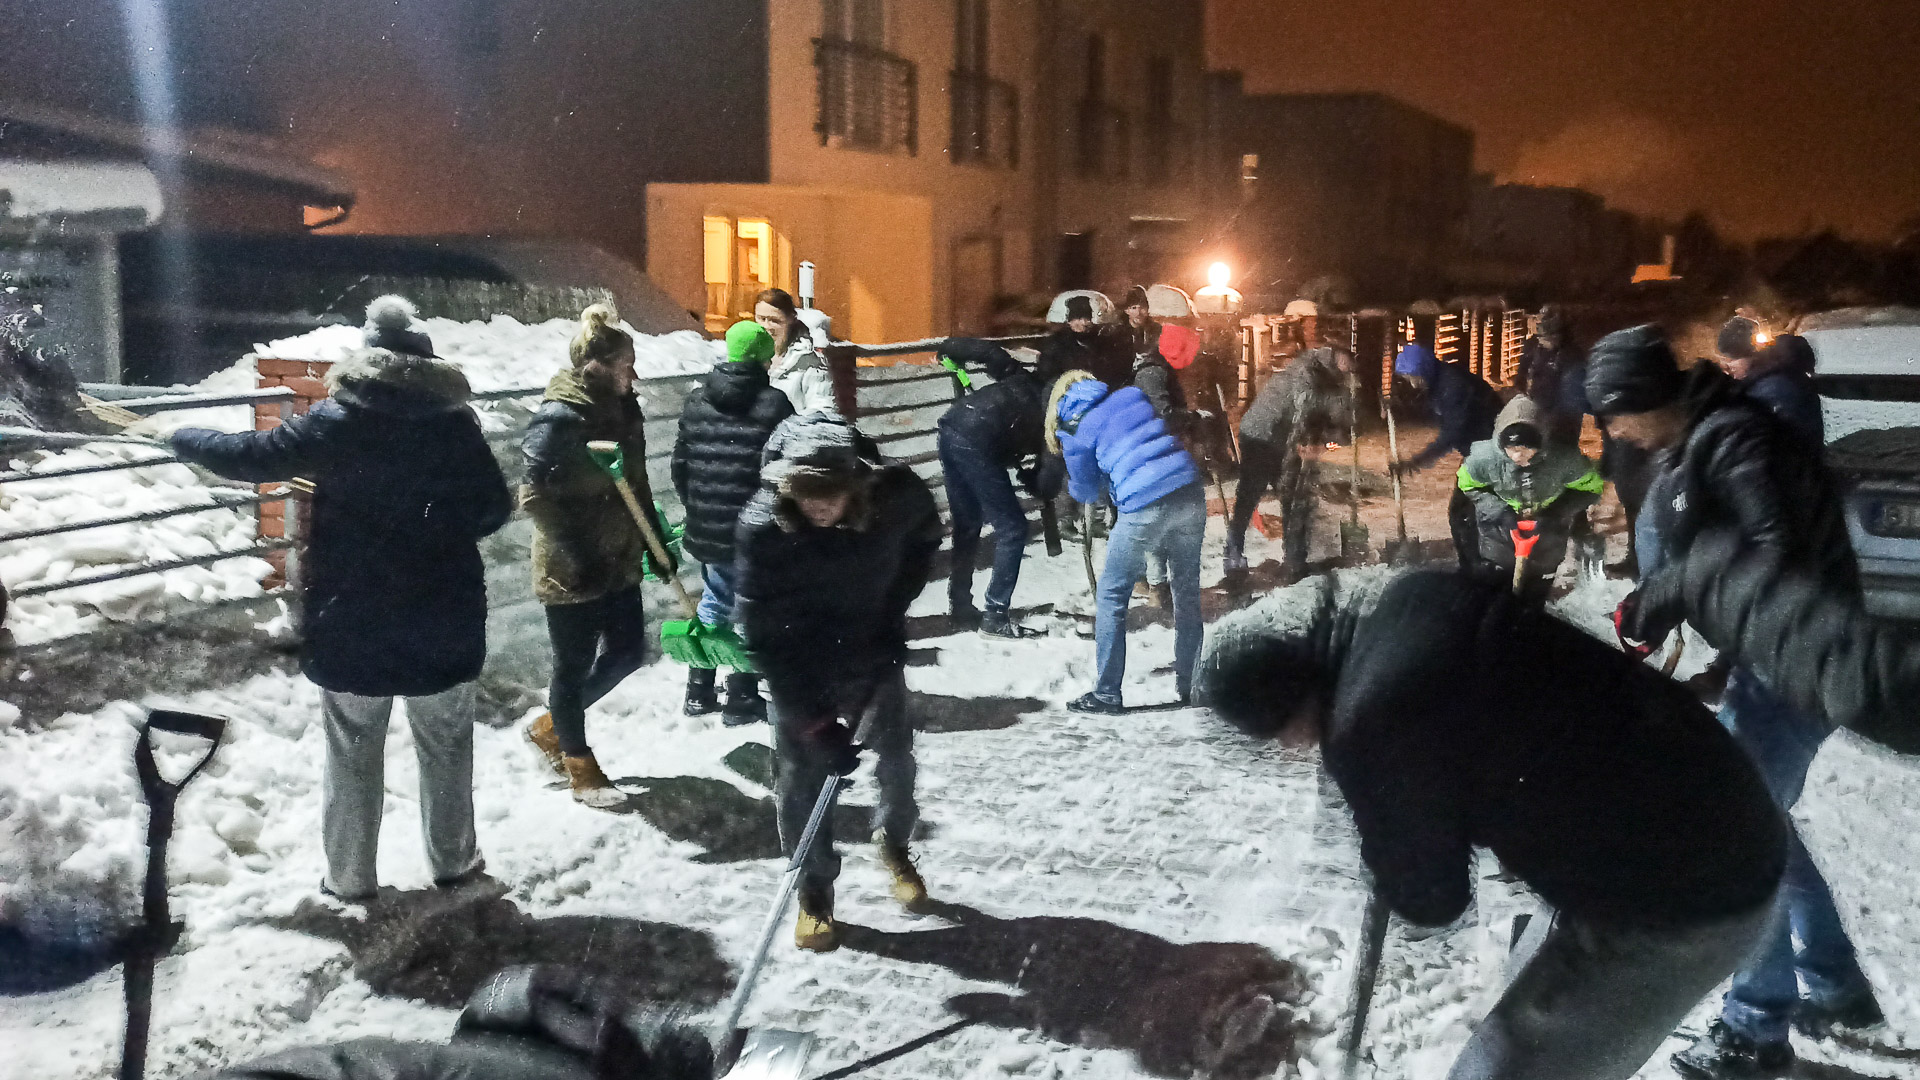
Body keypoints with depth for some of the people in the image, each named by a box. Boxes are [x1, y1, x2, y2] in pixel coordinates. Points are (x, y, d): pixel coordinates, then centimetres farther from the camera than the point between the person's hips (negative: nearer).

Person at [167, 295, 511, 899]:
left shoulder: (339, 422, -9)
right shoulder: (456, 422, -4)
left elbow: (252, 456, -6)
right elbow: (494, 508, 0)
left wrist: (184, 440, 11)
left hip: (353, 622, -1)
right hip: (444, 619, 1)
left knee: (353, 752, 11)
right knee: (446, 743, 16)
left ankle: (349, 876, 19)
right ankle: (453, 860, 25)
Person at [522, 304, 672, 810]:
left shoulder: (623, 409, 4)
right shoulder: (558, 418, -20)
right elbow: (534, 496, -21)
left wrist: (655, 541, 12)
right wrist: (579, 555, -23)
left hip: (618, 562, 8)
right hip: (570, 571, -8)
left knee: (627, 652, 15)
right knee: (574, 666, 7)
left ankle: (550, 727, 35)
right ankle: (579, 766, 27)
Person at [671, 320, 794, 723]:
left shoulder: (696, 401, 5)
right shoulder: (773, 404, -12)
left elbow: (681, 463, 10)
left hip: (707, 528, 5)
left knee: (714, 602, 20)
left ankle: (698, 693, 26)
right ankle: (742, 700, 13)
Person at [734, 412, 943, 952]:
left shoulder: (897, 495, -25)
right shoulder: (761, 527, -31)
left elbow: (923, 541, 2)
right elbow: (763, 634, -26)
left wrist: (892, 611, -4)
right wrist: (815, 719, -27)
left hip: (875, 654, 2)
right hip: (797, 669, -2)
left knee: (895, 757, 12)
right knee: (801, 777, 3)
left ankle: (895, 845, 42)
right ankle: (814, 888, 26)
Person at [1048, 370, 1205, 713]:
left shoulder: (1074, 431, 5)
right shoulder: (1133, 395, 15)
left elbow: (1087, 492, 17)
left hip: (1145, 508, -5)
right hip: (1190, 493, 5)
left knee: (1112, 595, 11)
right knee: (1187, 591, 19)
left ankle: (1106, 694, 13)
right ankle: (1190, 683, 29)